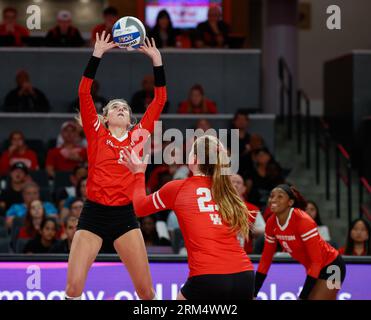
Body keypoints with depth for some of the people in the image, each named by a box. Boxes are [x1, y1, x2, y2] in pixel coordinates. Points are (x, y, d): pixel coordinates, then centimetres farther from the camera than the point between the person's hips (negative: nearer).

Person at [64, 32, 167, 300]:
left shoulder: (137, 136, 10)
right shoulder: (97, 134, 6)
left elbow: (160, 99, 9)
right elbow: (84, 91, -2)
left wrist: (157, 60, 5)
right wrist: (98, 54, -6)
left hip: (125, 215, 1)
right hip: (94, 213, -1)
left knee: (146, 290, 1)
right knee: (73, 287, -9)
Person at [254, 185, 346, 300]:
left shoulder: (303, 220, -27)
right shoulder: (271, 223, -7)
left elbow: (316, 261, -27)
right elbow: (266, 259, 3)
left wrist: (302, 297, -30)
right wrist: (253, 294, -1)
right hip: (313, 269, 7)